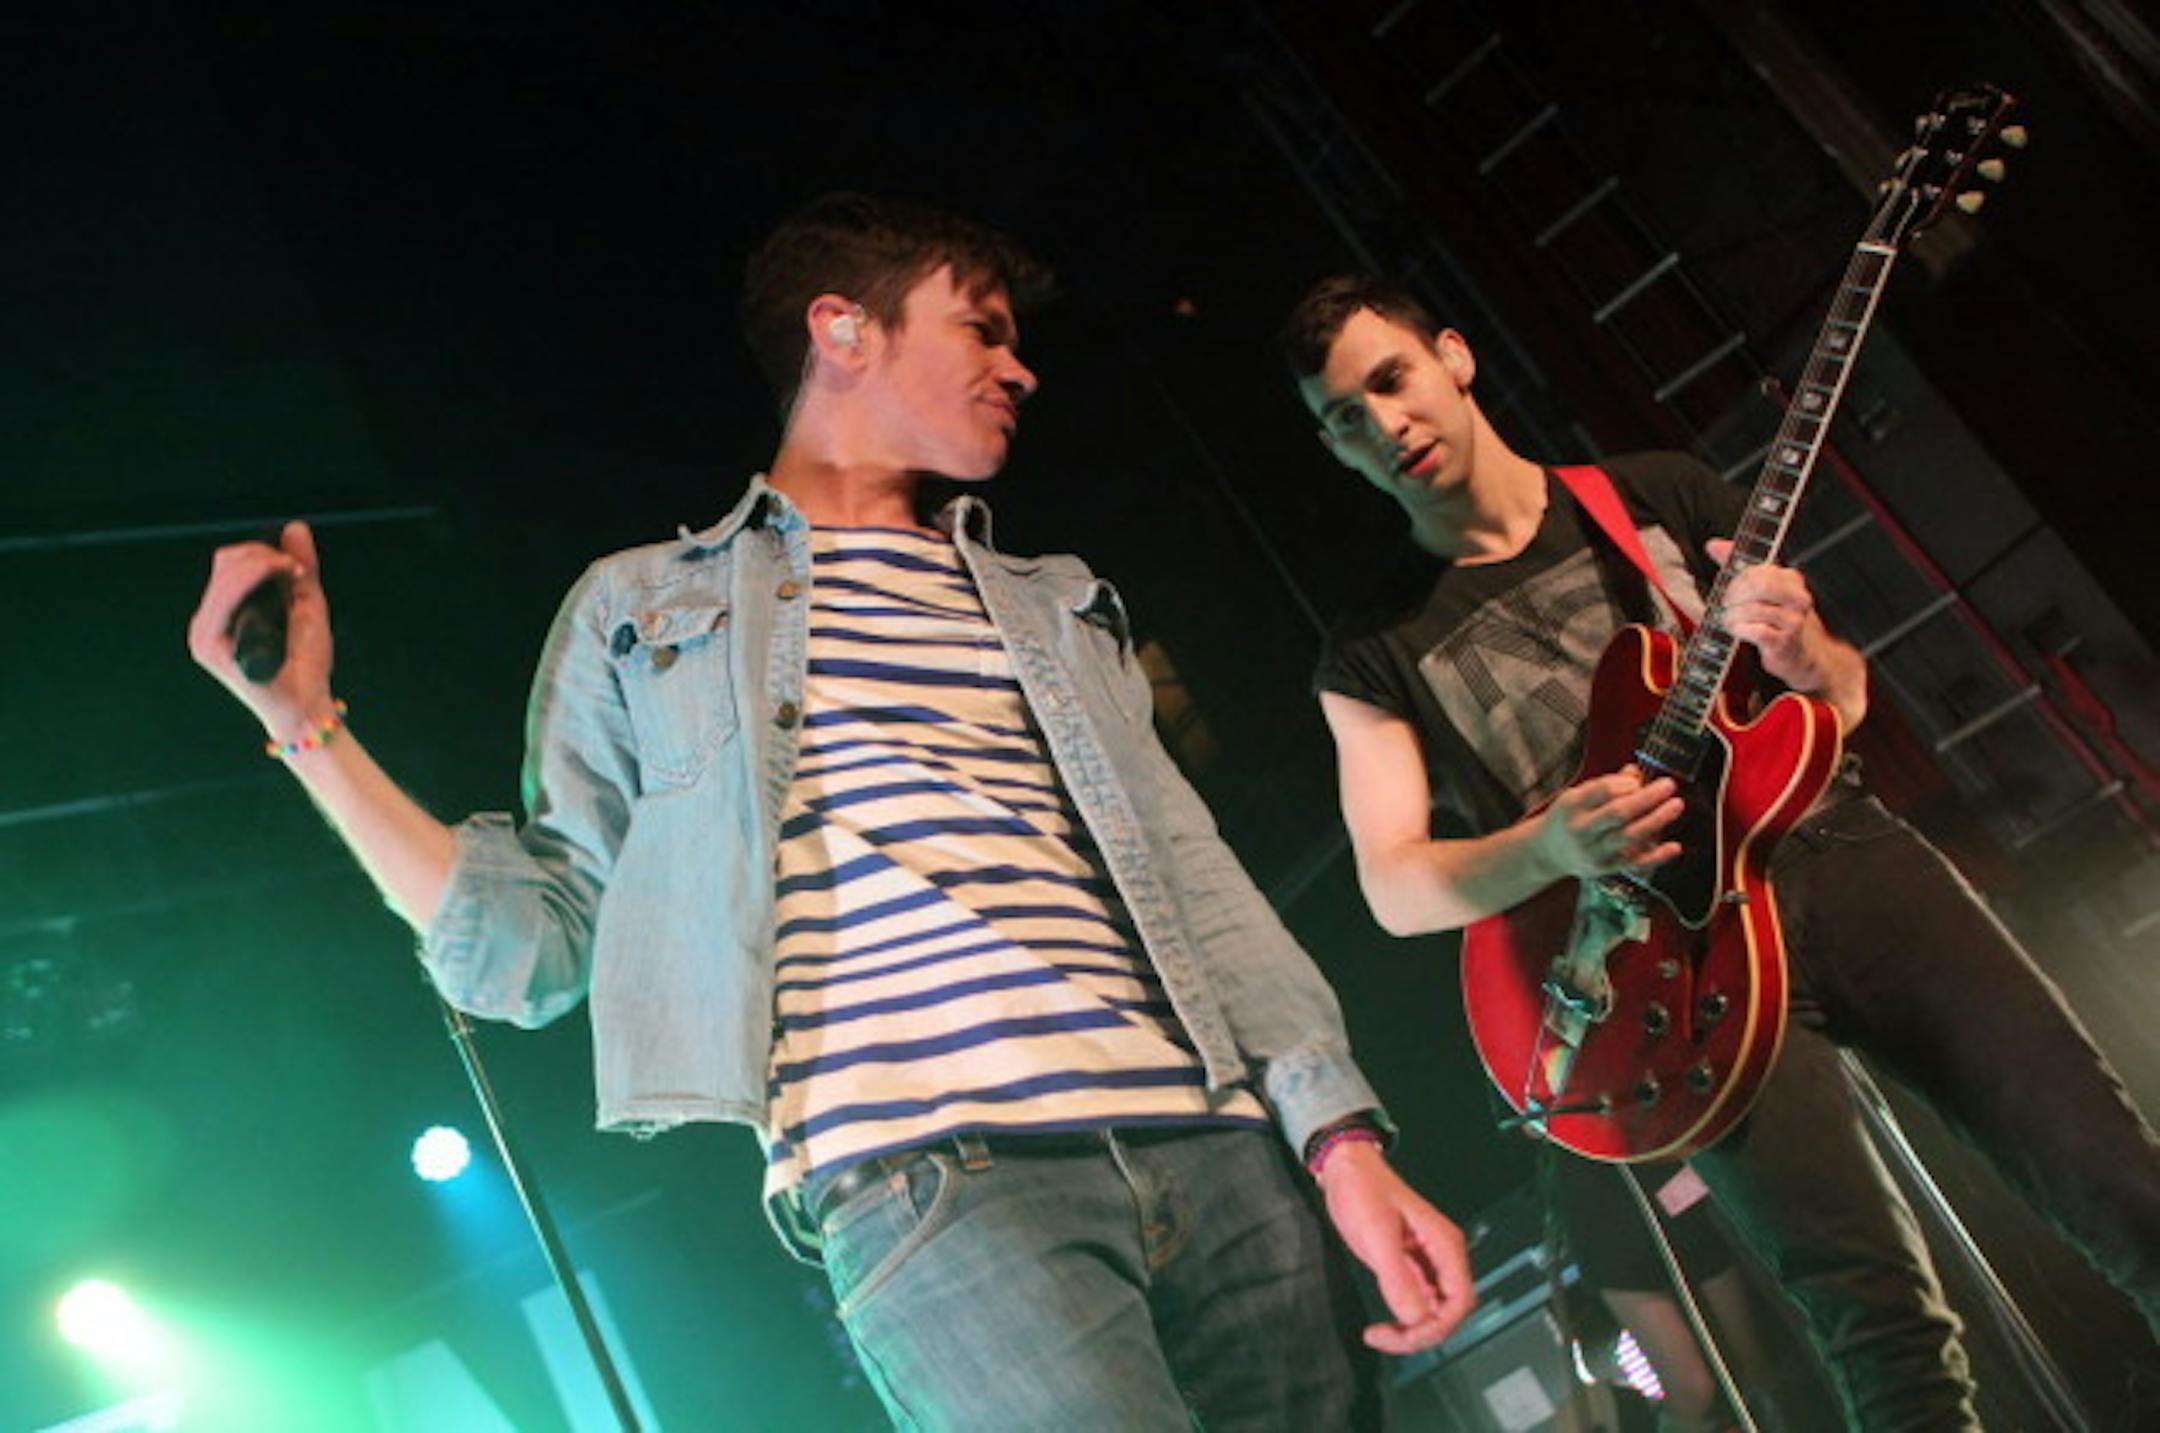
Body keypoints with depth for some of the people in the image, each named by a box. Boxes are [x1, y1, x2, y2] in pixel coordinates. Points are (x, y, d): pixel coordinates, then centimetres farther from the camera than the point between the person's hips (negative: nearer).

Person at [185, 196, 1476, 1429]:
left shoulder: (1059, 608, 24)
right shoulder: (645, 606, 15)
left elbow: (1194, 879, 15)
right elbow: (535, 944, 11)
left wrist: (1344, 1141, 4)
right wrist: (307, 725, 3)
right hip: (932, 1183, -4)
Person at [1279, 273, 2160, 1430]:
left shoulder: (1661, 496, 12)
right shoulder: (1375, 660, 7)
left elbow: (1847, 696, 15)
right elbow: (1394, 888, -1)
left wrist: (1804, 655, -10)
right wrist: (1549, 847, -20)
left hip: (1837, 852, 3)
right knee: (1882, 1311, -16)